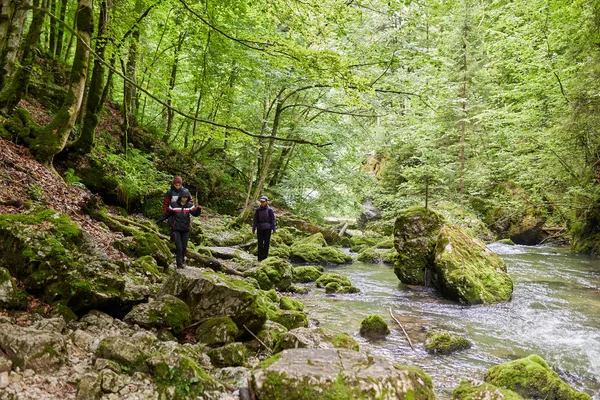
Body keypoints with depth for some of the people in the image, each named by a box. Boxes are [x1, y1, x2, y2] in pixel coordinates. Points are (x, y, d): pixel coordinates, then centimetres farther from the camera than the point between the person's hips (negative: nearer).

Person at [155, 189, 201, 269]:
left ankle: (182, 261, 24)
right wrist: (159, 220, 3)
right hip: (176, 229, -3)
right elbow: (167, 214, 4)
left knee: (184, 247, 8)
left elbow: (195, 213, -8)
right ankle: (179, 264, -6)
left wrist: (198, 209, -28)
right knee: (179, 247, -9)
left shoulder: (190, 205, 1)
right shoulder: (173, 205, -4)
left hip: (185, 229, 3)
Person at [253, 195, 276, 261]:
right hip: (260, 228, 2)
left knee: (266, 242, 0)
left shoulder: (270, 210, -3)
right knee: (260, 243, 3)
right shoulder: (258, 210, 2)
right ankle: (260, 258, 8)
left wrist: (273, 229, -5)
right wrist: (254, 229, 7)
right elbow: (255, 220, 7)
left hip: (267, 228, -2)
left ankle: (265, 256, 6)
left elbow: (273, 220, -2)